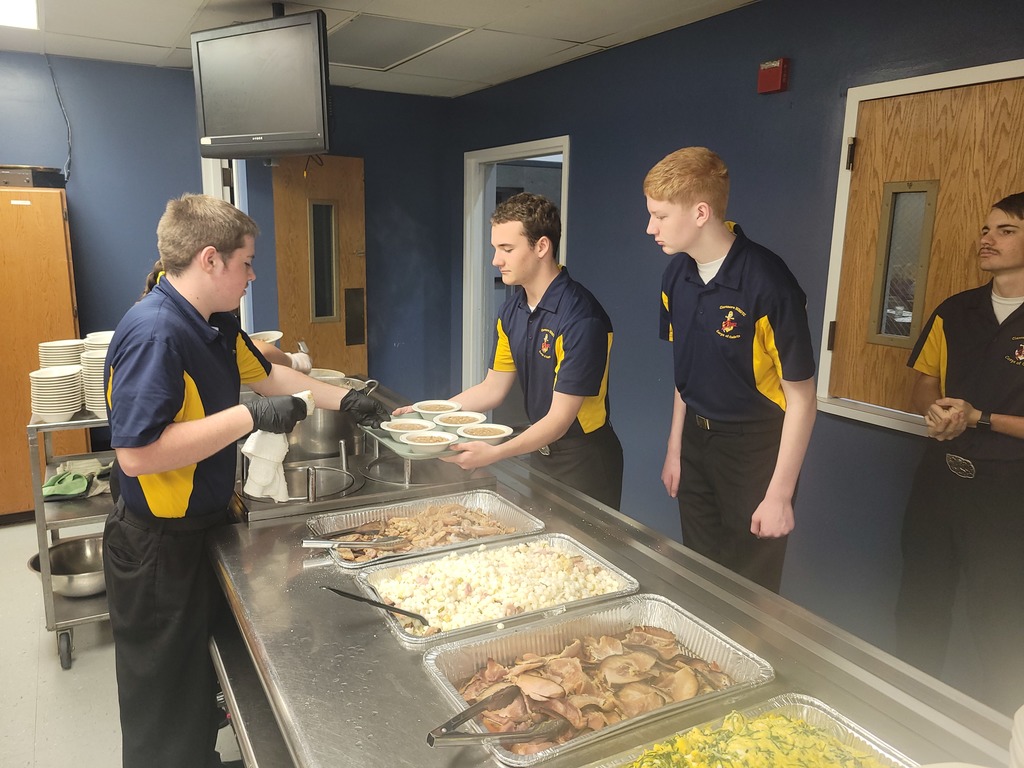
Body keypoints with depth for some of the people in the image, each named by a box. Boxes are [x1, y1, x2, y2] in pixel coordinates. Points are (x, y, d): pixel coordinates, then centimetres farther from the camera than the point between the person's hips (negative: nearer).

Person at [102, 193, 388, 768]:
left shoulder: (217, 323, 2)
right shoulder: (154, 333, -28)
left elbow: (264, 375, 18)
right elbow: (136, 454, -33)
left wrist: (345, 399, 14)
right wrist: (251, 417, -31)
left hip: (204, 524, 10)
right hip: (158, 547, -10)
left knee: (205, 669, 28)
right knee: (166, 694, 12)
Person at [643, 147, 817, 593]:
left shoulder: (768, 283, -23)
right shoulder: (677, 275, -2)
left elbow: (801, 397, -17)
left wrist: (780, 494, -14)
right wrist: (675, 448, 12)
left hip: (756, 447, -6)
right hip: (696, 438, 6)